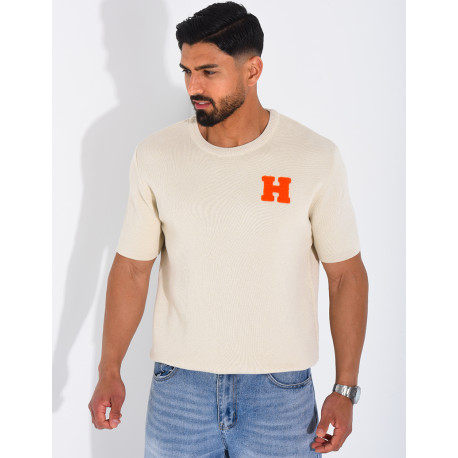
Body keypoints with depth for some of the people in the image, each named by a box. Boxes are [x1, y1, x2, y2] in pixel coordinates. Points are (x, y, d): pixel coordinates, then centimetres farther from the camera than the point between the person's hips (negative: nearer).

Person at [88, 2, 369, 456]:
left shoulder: (315, 158, -8)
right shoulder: (156, 155, -3)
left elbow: (346, 275, -3)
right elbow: (132, 267, 3)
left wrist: (345, 389, -4)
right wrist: (109, 372, 1)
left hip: (280, 390, -1)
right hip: (178, 387, 2)